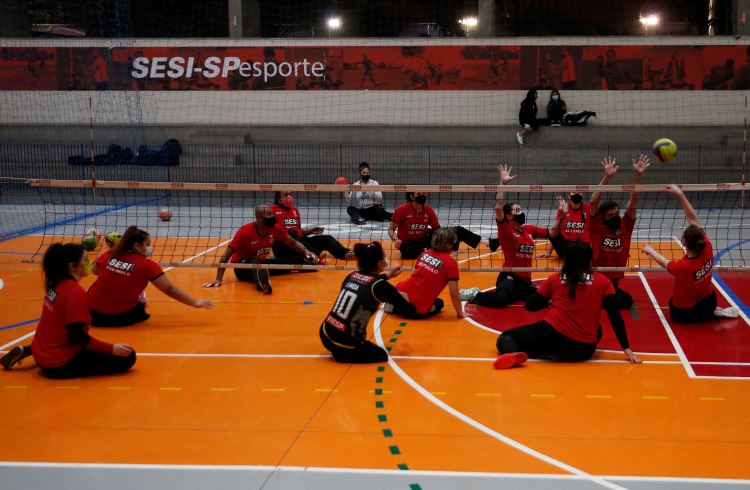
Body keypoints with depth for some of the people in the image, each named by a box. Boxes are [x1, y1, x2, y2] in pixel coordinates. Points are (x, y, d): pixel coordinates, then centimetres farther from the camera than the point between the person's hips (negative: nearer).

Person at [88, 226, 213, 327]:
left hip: (93, 310, 2)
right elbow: (170, 289, -13)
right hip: (120, 317, -2)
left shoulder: (108, 255, -2)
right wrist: (195, 302, -10)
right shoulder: (147, 265, -13)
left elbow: (95, 271, 18)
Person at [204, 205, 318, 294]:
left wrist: (306, 252, -16)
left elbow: (293, 243, 4)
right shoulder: (245, 232, -24)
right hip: (242, 266, -9)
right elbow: (226, 256, -23)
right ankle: (262, 282, -73)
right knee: (256, 263, -47)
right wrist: (218, 279, -30)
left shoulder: (276, 228, -11)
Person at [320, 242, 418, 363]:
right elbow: (409, 308, -1)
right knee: (381, 355, 19)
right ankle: (343, 354, 0)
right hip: (345, 343, -7)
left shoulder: (351, 276, 7)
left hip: (325, 334, 7)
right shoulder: (381, 286, -11)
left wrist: (387, 276, 37)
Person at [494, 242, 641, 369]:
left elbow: (530, 306, 16)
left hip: (553, 336, -1)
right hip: (585, 350, 2)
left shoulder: (554, 279, 8)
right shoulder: (603, 282, 6)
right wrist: (627, 349, 7)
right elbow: (615, 317, 3)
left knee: (505, 337, 17)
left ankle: (512, 354, -21)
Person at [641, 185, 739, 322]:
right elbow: (693, 218, -18)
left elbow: (663, 261, -11)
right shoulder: (707, 248, -23)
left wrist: (650, 250, 8)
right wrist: (680, 195, -17)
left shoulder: (682, 267, -35)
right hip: (709, 302, 5)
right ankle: (712, 311, 14)